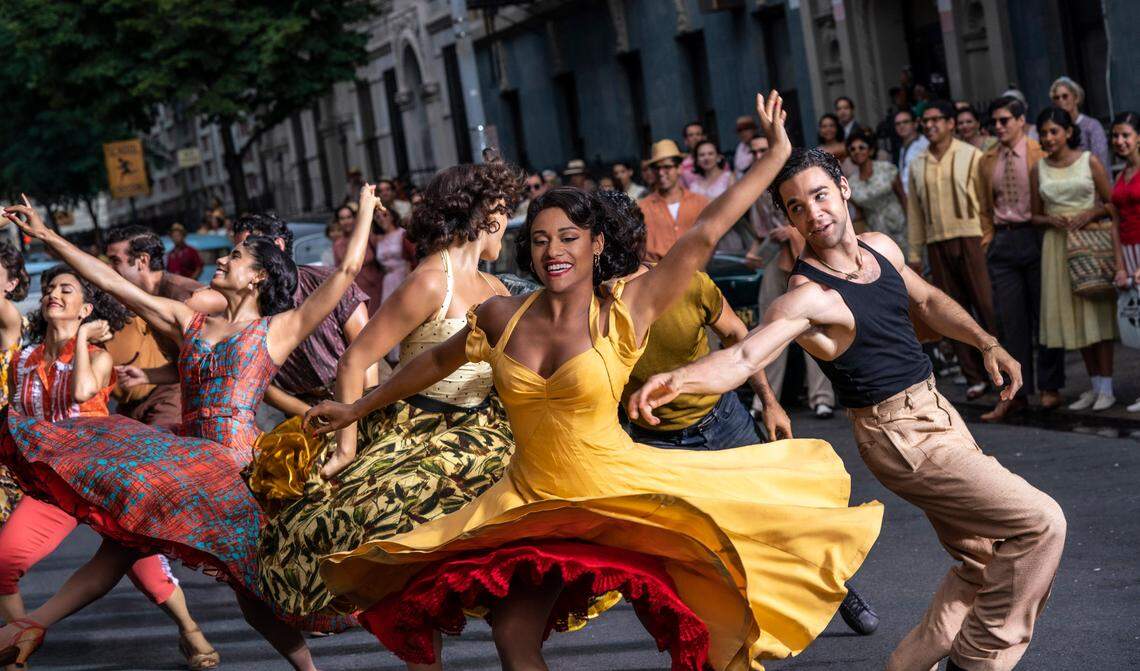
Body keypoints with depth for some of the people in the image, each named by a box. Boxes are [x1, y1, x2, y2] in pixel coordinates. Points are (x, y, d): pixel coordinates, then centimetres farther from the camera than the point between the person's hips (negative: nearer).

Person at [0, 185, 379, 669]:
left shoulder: (278, 329, 7)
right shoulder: (190, 324, 20)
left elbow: (347, 270, 4)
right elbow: (111, 282, 18)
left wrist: (366, 209, 14)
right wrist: (47, 237, 16)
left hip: (233, 461, -5)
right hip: (184, 455, 5)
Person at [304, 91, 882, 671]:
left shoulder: (623, 310, -11)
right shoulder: (501, 318, 0)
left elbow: (704, 234, -13)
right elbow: (436, 361, 17)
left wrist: (776, 155, -14)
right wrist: (356, 408, 26)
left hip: (619, 494, -3)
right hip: (530, 504, 4)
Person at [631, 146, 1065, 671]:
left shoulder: (881, 249, 3)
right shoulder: (807, 296, -21)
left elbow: (928, 301, 22)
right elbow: (743, 355, -36)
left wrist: (986, 343, 12)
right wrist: (678, 379, -54)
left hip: (938, 412, 8)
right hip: (902, 436, -8)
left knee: (983, 561, 14)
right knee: (1040, 523, -11)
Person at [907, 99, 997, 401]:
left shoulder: (970, 156, 1)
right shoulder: (918, 164, 13)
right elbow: (914, 210, 15)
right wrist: (914, 253, 13)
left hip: (970, 237, -4)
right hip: (937, 243, 4)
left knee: (987, 306, -6)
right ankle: (974, 377, 10)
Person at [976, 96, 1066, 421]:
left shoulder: (1041, 154, -3)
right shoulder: (987, 161, 11)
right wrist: (989, 237, 9)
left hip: (1035, 236, -4)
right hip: (1002, 242, 4)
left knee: (1044, 315, 2)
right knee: (1010, 318, 2)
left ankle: (1049, 388, 12)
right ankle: (1016, 393, 5)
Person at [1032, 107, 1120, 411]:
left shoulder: (1089, 161, -1)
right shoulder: (1038, 169, 7)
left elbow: (1112, 203, 0)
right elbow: (1035, 215, 13)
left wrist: (1089, 214, -16)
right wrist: (1052, 220, -6)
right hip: (1057, 245, 3)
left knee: (1096, 310, -4)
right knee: (1070, 314, 4)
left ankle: (1106, 388, -1)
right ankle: (1094, 385, 14)